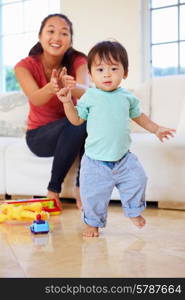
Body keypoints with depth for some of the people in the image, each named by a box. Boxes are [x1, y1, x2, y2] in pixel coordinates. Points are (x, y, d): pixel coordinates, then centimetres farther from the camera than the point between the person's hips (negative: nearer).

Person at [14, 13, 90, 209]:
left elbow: (85, 92, -31)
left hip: (72, 133, 2)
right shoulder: (25, 66, -13)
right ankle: (53, 190, -18)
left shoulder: (77, 61, -10)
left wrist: (71, 86, -57)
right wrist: (51, 88, -56)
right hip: (39, 135, -2)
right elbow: (35, 99, -32)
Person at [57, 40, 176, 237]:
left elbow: (138, 116, 18)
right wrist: (67, 103, -13)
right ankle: (93, 222, 24)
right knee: (93, 193, -1)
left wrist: (156, 129, 21)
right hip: (95, 161, -3)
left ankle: (134, 211, 35)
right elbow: (77, 120, 0)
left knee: (137, 180, 7)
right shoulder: (89, 97, -7)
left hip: (123, 158, 3)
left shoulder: (127, 97, 2)